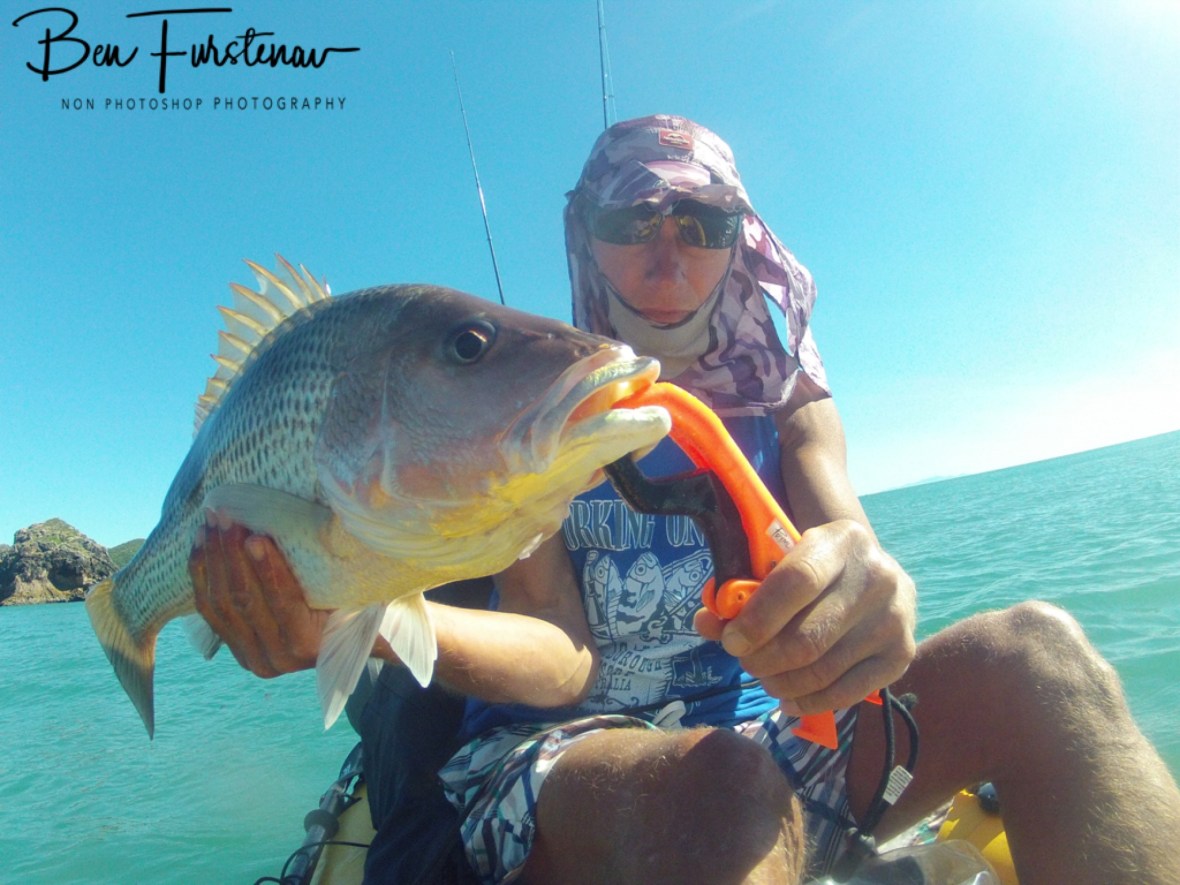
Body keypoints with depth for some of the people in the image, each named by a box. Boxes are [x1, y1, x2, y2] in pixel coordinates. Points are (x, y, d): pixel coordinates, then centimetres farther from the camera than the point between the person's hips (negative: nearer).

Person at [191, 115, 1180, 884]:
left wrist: (863, 590, -38)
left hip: (769, 733, 5)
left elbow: (845, 538, -12)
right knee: (723, 792, -40)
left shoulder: (784, 398, 7)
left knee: (1033, 650, -18)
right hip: (558, 754, -4)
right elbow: (560, 654, -14)